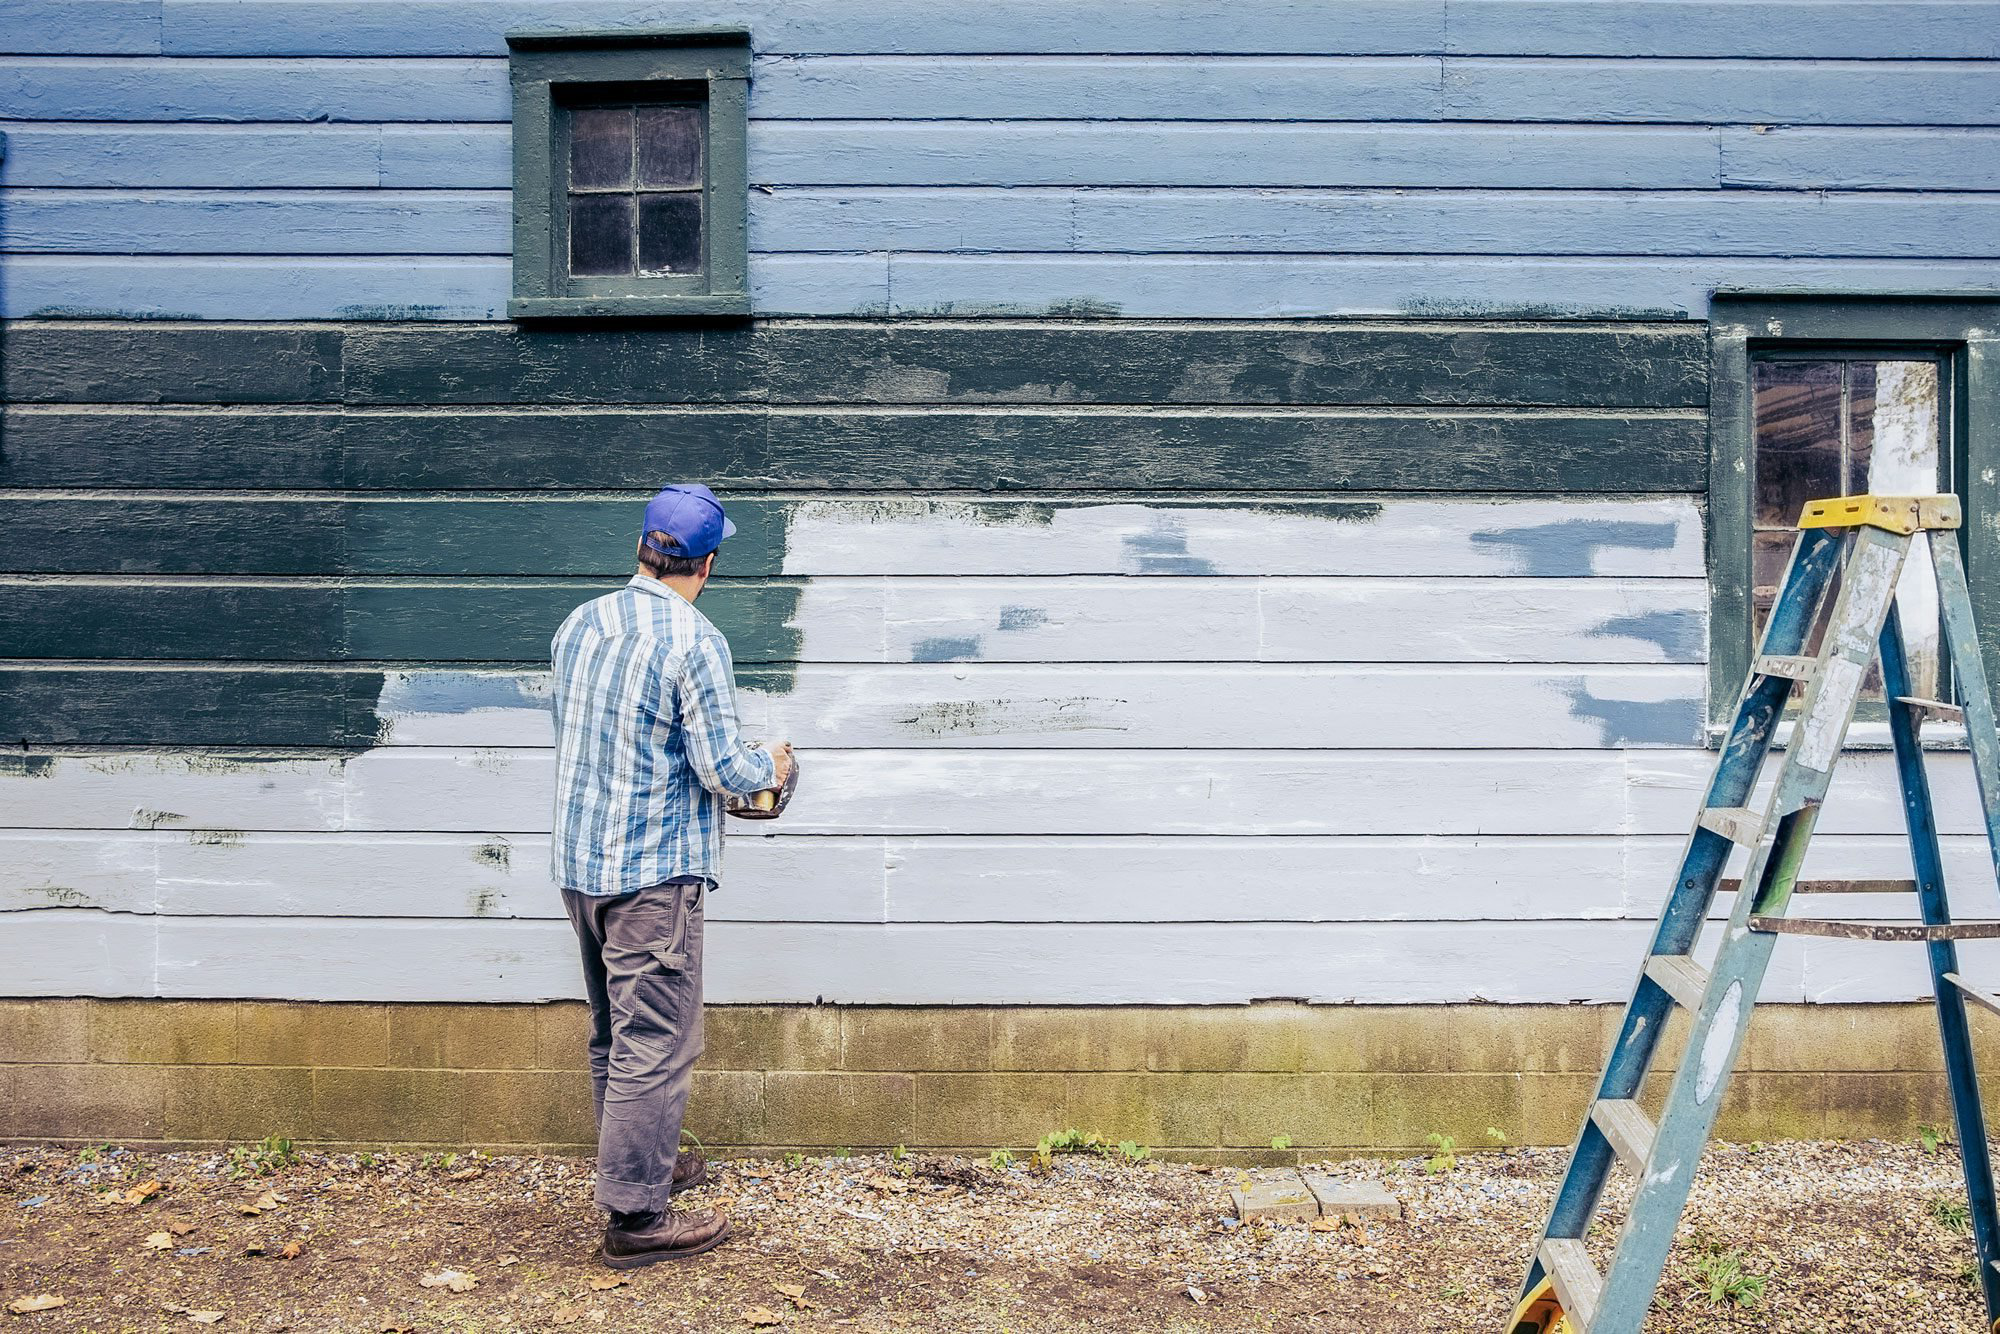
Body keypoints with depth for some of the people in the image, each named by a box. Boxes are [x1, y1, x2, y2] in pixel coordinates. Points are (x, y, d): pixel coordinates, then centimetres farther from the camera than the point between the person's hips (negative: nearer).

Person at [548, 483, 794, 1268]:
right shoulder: (694, 641, -16)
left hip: (579, 863, 8)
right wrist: (770, 767, 3)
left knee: (613, 1033, 20)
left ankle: (641, 1161, 36)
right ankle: (636, 1216, 8)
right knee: (656, 1043, 1)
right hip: (653, 870, -8)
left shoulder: (579, 624, 6)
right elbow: (721, 769, -17)